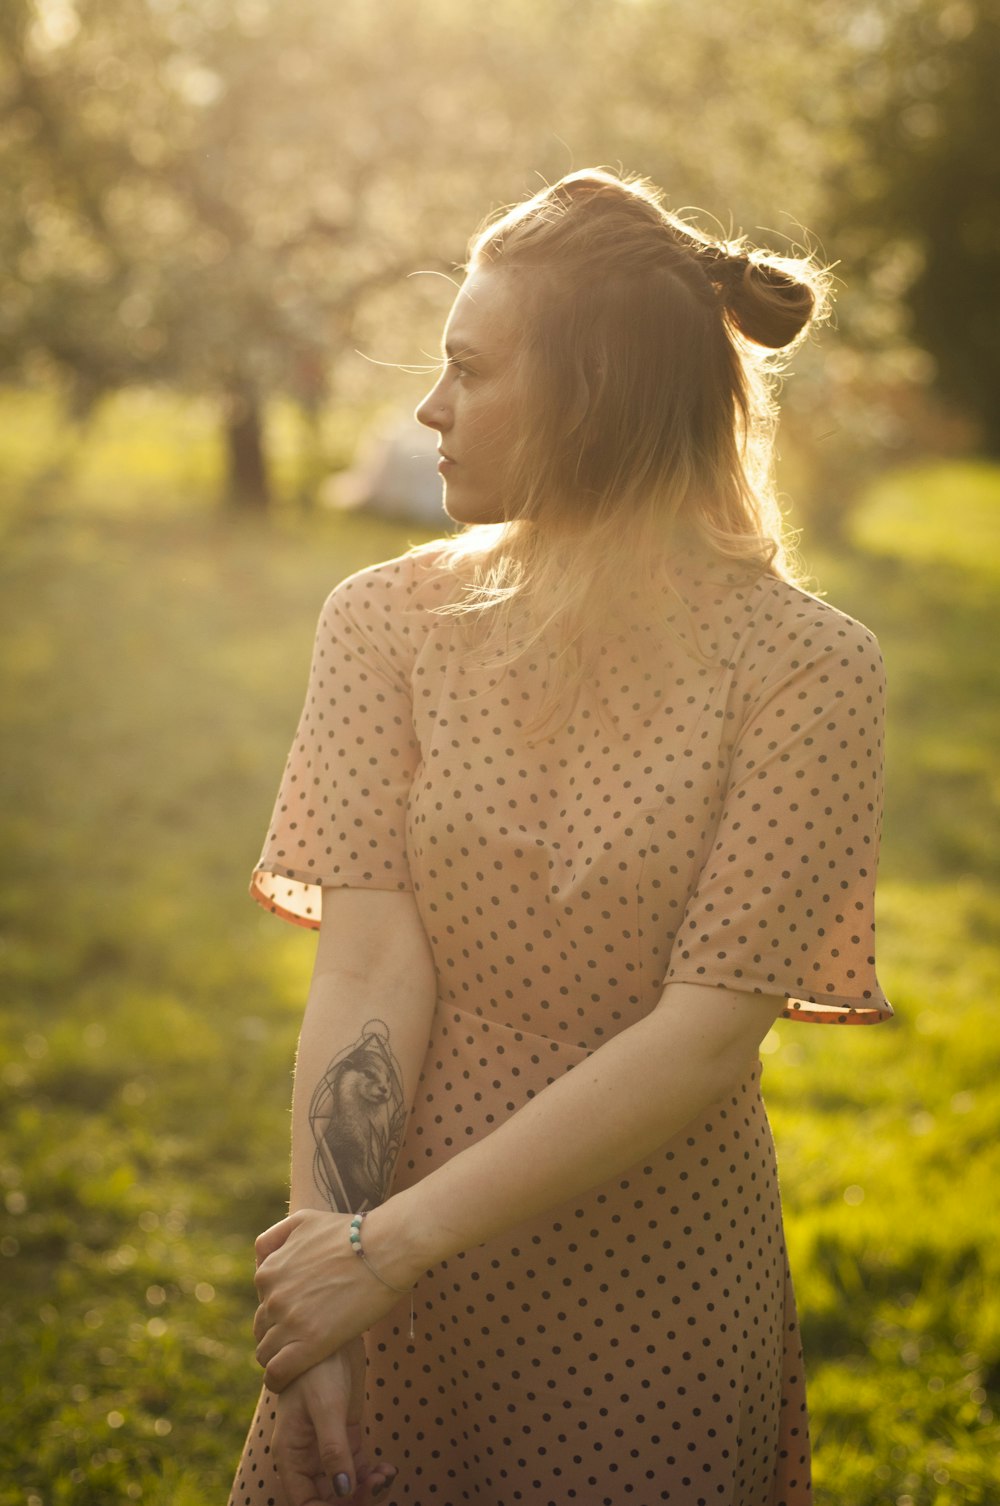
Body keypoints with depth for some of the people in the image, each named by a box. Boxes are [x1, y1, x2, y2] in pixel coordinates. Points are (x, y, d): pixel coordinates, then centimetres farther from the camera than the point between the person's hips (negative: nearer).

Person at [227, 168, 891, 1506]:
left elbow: (704, 1038, -18)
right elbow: (370, 963, -11)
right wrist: (321, 1273, -20)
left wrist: (394, 1244, -21)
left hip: (657, 1299, -2)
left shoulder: (806, 670, -12)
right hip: (404, 1291, 3)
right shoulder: (390, 620, -3)